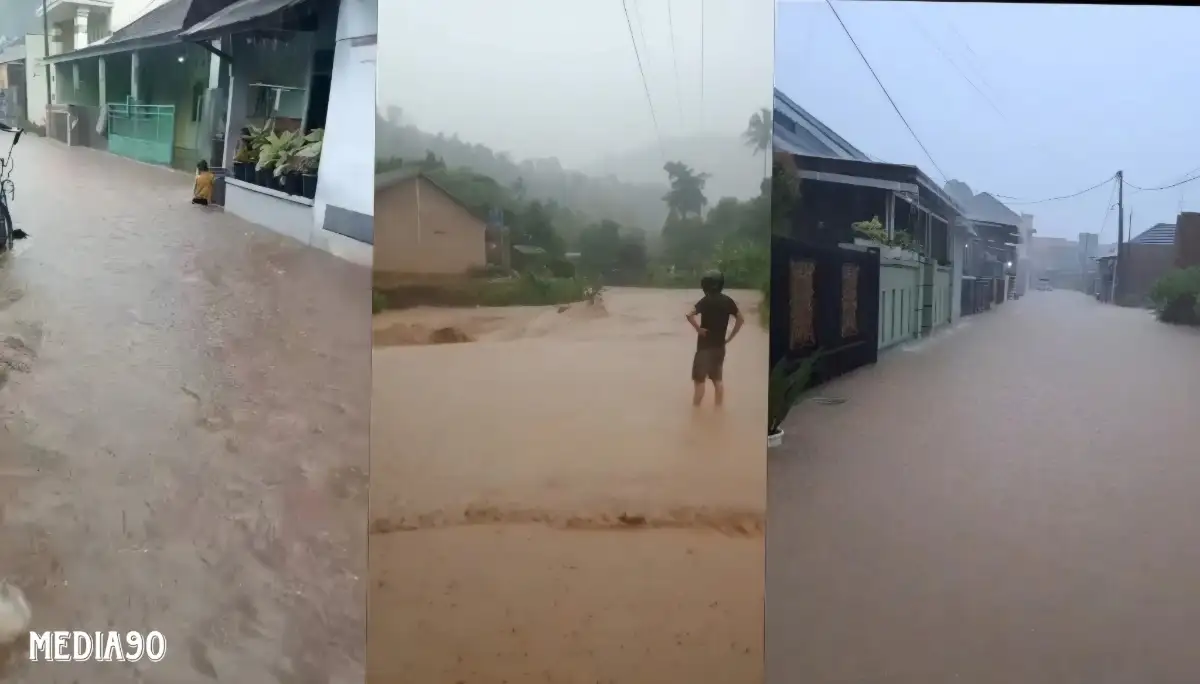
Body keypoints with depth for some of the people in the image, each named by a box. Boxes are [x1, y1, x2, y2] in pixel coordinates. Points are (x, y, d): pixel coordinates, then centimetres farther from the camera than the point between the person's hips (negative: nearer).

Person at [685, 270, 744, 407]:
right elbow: (740, 319, 6)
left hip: (705, 345, -5)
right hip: (720, 346, 5)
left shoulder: (705, 301, -14)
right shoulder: (727, 301, 1)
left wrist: (698, 328, -16)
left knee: (700, 379, 2)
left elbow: (690, 315, -29)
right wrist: (730, 337, 8)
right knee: (718, 379, 15)